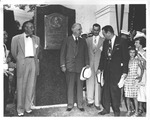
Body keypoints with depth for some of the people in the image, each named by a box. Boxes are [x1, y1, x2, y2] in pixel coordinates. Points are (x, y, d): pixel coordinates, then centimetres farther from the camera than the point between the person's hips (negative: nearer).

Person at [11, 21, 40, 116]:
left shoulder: (36, 38, 11)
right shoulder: (16, 38, 0)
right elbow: (14, 52, 8)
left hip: (33, 63, 3)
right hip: (22, 63, -3)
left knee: (31, 86, 6)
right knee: (21, 86, 2)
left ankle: (28, 107, 19)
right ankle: (20, 109, 14)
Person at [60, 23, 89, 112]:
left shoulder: (83, 41, 10)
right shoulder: (67, 40, 3)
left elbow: (86, 54, 10)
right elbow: (63, 53, 2)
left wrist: (87, 65, 1)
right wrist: (63, 65, -6)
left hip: (80, 66, 2)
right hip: (70, 67, -2)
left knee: (80, 87, 6)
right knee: (70, 87, 4)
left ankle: (80, 105, 17)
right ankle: (70, 104, 16)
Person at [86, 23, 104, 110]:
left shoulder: (103, 40, 5)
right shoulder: (88, 40, 14)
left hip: (99, 64, -2)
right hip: (89, 64, 2)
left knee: (98, 84, 0)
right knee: (89, 83, 5)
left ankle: (97, 103, 10)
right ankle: (90, 101, 20)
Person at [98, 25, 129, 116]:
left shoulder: (122, 42, -6)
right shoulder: (105, 42, 11)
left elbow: (126, 57, -7)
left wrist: (125, 71, -10)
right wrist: (100, 68, 8)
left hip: (117, 70, -5)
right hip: (107, 70, 5)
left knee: (115, 90, 0)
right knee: (106, 89, 9)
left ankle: (116, 110, 17)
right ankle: (106, 109, 23)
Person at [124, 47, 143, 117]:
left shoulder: (137, 61, 2)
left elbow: (142, 69, 10)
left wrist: (140, 76, -3)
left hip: (135, 79, -2)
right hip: (127, 79, 3)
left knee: (134, 97, -4)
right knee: (127, 96, 4)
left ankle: (136, 112, 8)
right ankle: (128, 110, 20)